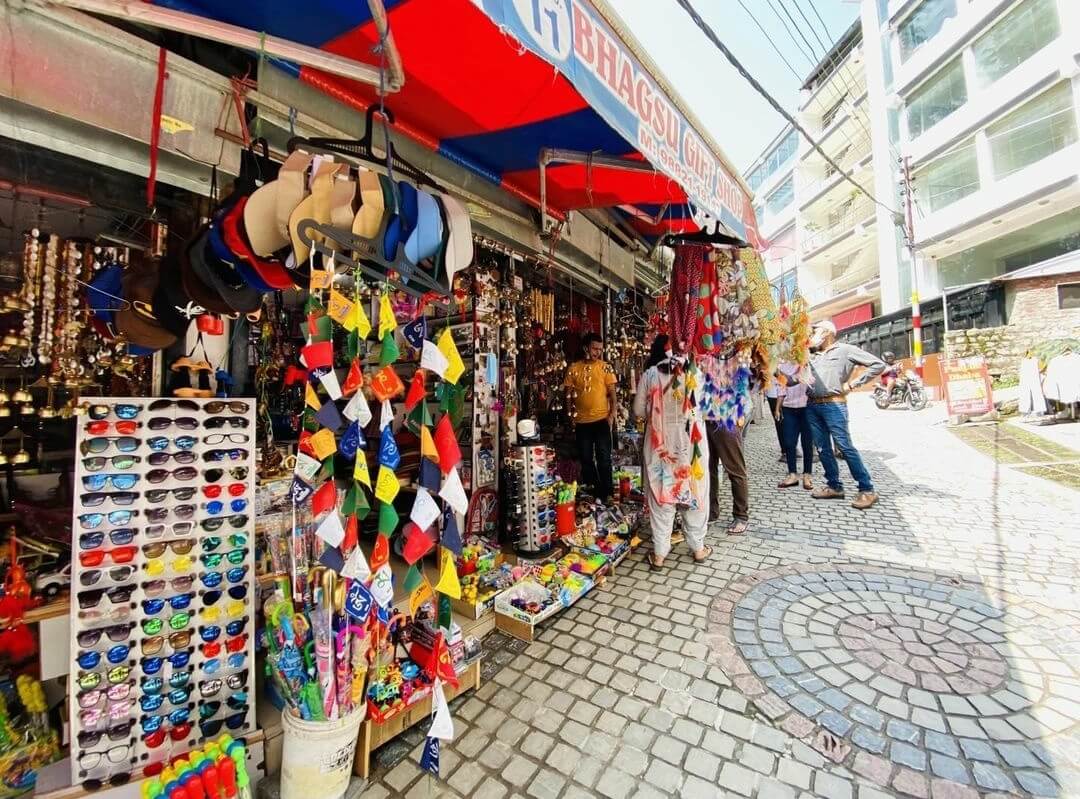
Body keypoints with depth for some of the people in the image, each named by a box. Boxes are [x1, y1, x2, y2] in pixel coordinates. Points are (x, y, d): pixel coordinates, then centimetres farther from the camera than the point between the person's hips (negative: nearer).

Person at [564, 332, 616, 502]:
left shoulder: (605, 367, -1)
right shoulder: (574, 368, 3)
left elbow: (612, 393, -1)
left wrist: (612, 414, -10)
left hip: (602, 419, -2)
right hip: (582, 421, 3)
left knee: (604, 458, 1)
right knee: (585, 458, 12)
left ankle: (605, 493, 13)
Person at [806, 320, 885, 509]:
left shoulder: (845, 350, 3)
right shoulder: (814, 356, 19)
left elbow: (878, 364, -1)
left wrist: (853, 383, -4)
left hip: (833, 404, -6)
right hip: (812, 405, 6)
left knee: (845, 447, -7)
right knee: (822, 448, 7)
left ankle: (867, 490, 2)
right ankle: (834, 486, 16)